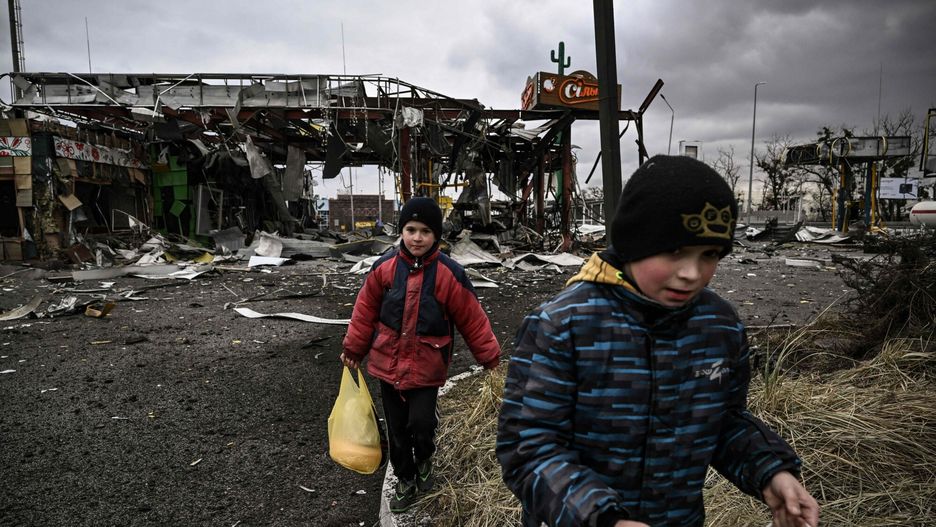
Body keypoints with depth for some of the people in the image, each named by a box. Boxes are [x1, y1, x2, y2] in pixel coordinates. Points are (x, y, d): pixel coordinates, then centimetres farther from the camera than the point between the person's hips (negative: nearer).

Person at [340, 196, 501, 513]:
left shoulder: (449, 273, -13)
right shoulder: (385, 267, -6)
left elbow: (472, 319, -6)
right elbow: (366, 311, 4)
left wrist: (490, 358, -1)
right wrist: (353, 349, 10)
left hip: (426, 366, -3)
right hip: (388, 363, 3)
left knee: (420, 424, -10)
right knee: (396, 429, 13)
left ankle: (425, 459, 26)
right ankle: (405, 481, 36)